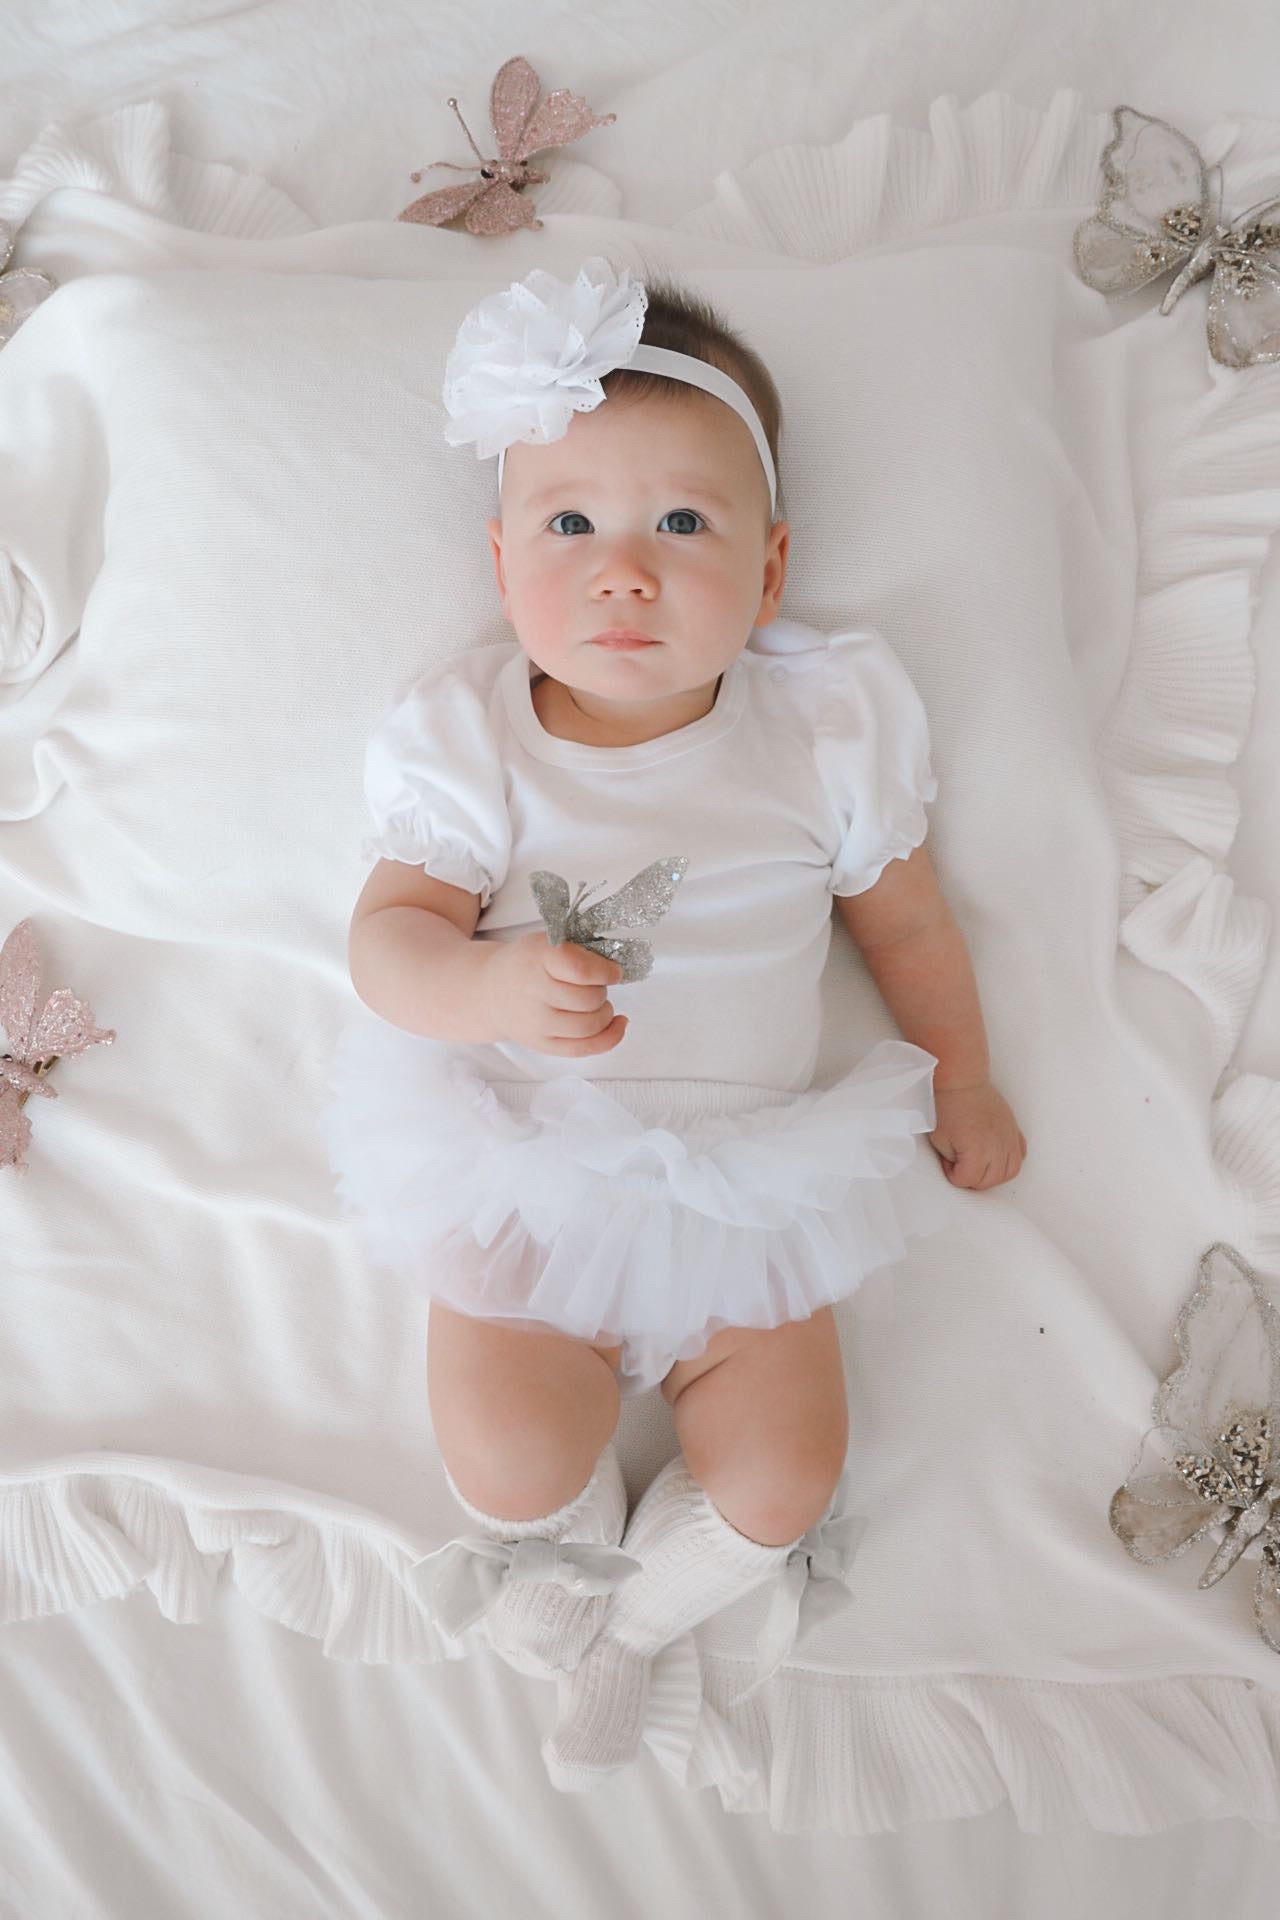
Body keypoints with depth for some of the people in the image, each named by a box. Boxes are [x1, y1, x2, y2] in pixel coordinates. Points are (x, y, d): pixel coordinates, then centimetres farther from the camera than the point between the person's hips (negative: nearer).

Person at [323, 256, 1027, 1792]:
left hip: (750, 1174, 2)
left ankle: (625, 1625, 26)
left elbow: (903, 922, 9)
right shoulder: (473, 740, -8)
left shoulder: (824, 730, -4)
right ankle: (574, 1547, 22)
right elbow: (388, 936, -14)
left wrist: (961, 1091, 15)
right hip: (525, 1165, -1)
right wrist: (491, 986, -36)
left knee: (781, 1479, -5)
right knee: (503, 1448, -16)